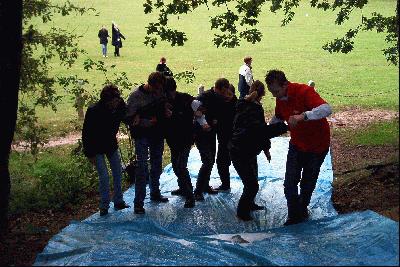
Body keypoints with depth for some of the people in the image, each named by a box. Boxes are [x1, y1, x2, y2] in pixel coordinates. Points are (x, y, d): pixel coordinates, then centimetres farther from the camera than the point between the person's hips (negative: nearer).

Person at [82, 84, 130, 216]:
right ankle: (104, 206, 6)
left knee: (118, 173, 9)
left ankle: (119, 201, 22)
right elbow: (86, 134, -19)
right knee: (104, 177, -8)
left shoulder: (120, 105, -17)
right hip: (97, 148, -5)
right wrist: (90, 154, -16)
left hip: (111, 144, 5)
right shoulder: (93, 111, -28)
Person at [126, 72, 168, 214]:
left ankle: (155, 193, 34)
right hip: (142, 136, -5)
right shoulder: (136, 95, -14)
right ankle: (138, 202, -3)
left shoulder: (160, 93, -1)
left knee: (157, 165, 16)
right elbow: (129, 119, -15)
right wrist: (149, 122, -18)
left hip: (157, 134, 5)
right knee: (142, 167, -9)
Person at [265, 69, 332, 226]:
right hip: (297, 145, 5)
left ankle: (302, 209, 35)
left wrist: (302, 116, -55)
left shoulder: (304, 91, -27)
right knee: (289, 183, -3)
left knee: (307, 183, 11)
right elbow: (278, 117, 16)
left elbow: (326, 109, -42)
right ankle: (294, 216, 9)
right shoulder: (280, 99, -5)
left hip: (317, 145, -5)